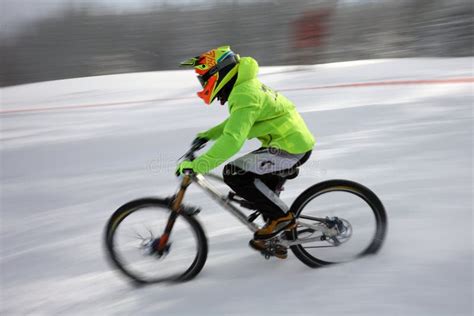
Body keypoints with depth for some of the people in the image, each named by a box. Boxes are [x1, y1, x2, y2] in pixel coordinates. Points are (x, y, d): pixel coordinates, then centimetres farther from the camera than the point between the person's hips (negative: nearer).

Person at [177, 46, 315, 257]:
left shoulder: (243, 95, -20)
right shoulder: (246, 85, 13)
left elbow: (232, 139, -33)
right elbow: (236, 123, 29)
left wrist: (197, 166, -34)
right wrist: (207, 135, 23)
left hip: (291, 148, -11)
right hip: (297, 142, 11)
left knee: (234, 174, -14)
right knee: (264, 192, 20)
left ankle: (282, 217, -5)